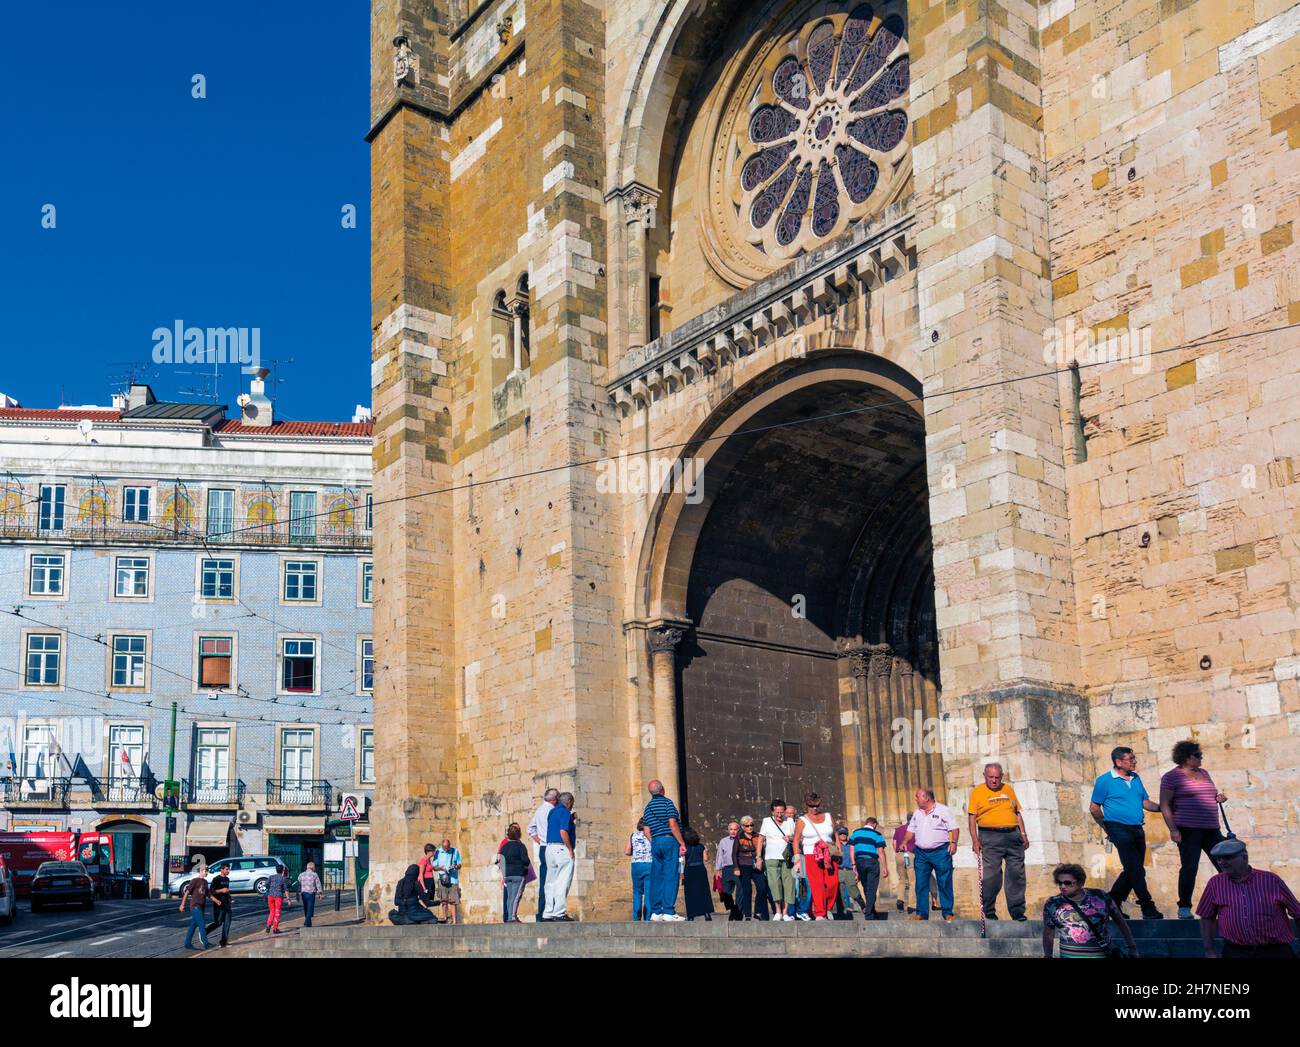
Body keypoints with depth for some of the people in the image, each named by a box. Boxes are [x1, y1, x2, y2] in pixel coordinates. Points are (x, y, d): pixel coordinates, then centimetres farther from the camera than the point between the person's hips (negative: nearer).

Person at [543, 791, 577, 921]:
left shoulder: (552, 811, 18)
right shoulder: (565, 812, -8)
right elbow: (563, 831, -20)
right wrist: (570, 849, -14)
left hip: (549, 847, 9)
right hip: (562, 848, -8)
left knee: (551, 883, 10)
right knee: (563, 883, -7)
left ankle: (548, 914, 11)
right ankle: (560, 913, -10)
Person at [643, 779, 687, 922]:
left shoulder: (647, 808, 15)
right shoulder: (667, 802, -4)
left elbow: (647, 831, 13)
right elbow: (672, 824, -13)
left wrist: (654, 845, 19)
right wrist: (682, 843, -10)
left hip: (655, 843, 7)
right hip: (669, 840, -7)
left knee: (657, 877, 7)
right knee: (671, 876, -7)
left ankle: (656, 912, 6)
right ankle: (669, 912, -12)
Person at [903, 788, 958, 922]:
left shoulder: (943, 810, -1)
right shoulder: (917, 813, 16)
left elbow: (954, 828, -3)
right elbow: (911, 830, 18)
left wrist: (954, 842, -17)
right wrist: (904, 842, 2)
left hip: (940, 852, -5)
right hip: (921, 853, 5)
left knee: (945, 884, -2)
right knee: (921, 884, 2)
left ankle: (948, 913, 4)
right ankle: (921, 913, 6)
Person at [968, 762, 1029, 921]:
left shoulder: (1008, 789, 15)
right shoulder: (977, 791, 2)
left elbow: (1017, 812, 20)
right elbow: (971, 817, -3)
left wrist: (1023, 834, 11)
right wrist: (975, 840, -11)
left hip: (1013, 835, 4)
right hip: (990, 837, -4)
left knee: (1017, 874, 2)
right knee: (991, 875, -4)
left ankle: (1017, 911, 8)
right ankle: (989, 911, 8)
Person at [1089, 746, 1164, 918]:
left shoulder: (1136, 778, 14)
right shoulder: (1104, 781, -6)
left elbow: (1145, 802, 16)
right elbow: (1094, 808, -2)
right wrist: (1106, 827, 0)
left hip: (1137, 829, 7)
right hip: (1119, 828, -7)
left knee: (1134, 870, 10)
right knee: (1135, 869, -11)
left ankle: (1112, 902, 23)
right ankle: (1148, 908, -9)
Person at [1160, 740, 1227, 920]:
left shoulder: (1203, 773, 18)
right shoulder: (1172, 776, -3)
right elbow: (1164, 805, -7)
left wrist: (1218, 798, 7)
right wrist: (1173, 829, -16)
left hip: (1211, 829, 6)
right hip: (1188, 830, -6)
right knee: (1189, 867, -7)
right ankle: (1184, 908, 4)